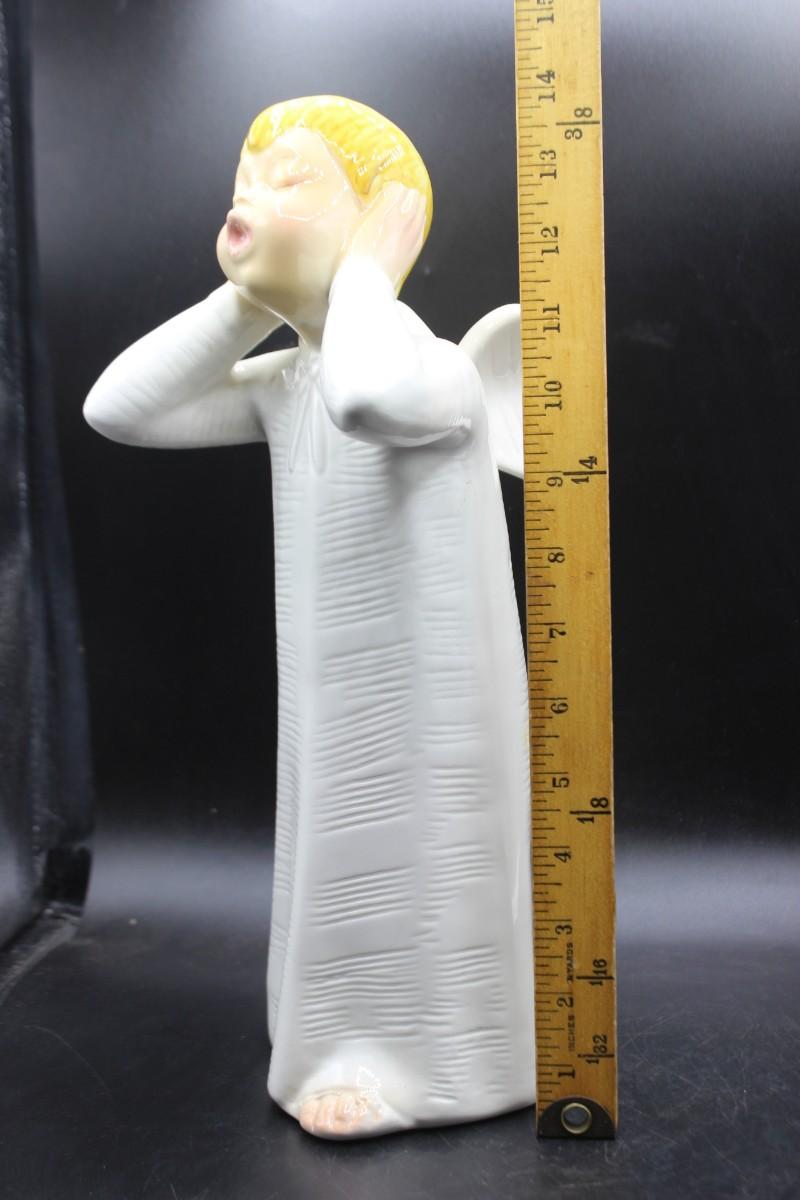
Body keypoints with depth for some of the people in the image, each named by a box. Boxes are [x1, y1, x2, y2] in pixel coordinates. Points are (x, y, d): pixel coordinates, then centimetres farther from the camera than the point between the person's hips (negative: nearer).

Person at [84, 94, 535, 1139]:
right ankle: (367, 1042, 39)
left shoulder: (439, 369, -18)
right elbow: (118, 410, 0)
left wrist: (365, 269, -24)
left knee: (424, 867, 6)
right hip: (334, 705, 8)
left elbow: (371, 393, -45)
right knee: (350, 863, 19)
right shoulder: (283, 385, 4)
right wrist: (246, 303, -2)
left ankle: (418, 1057, 25)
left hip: (431, 703, -7)